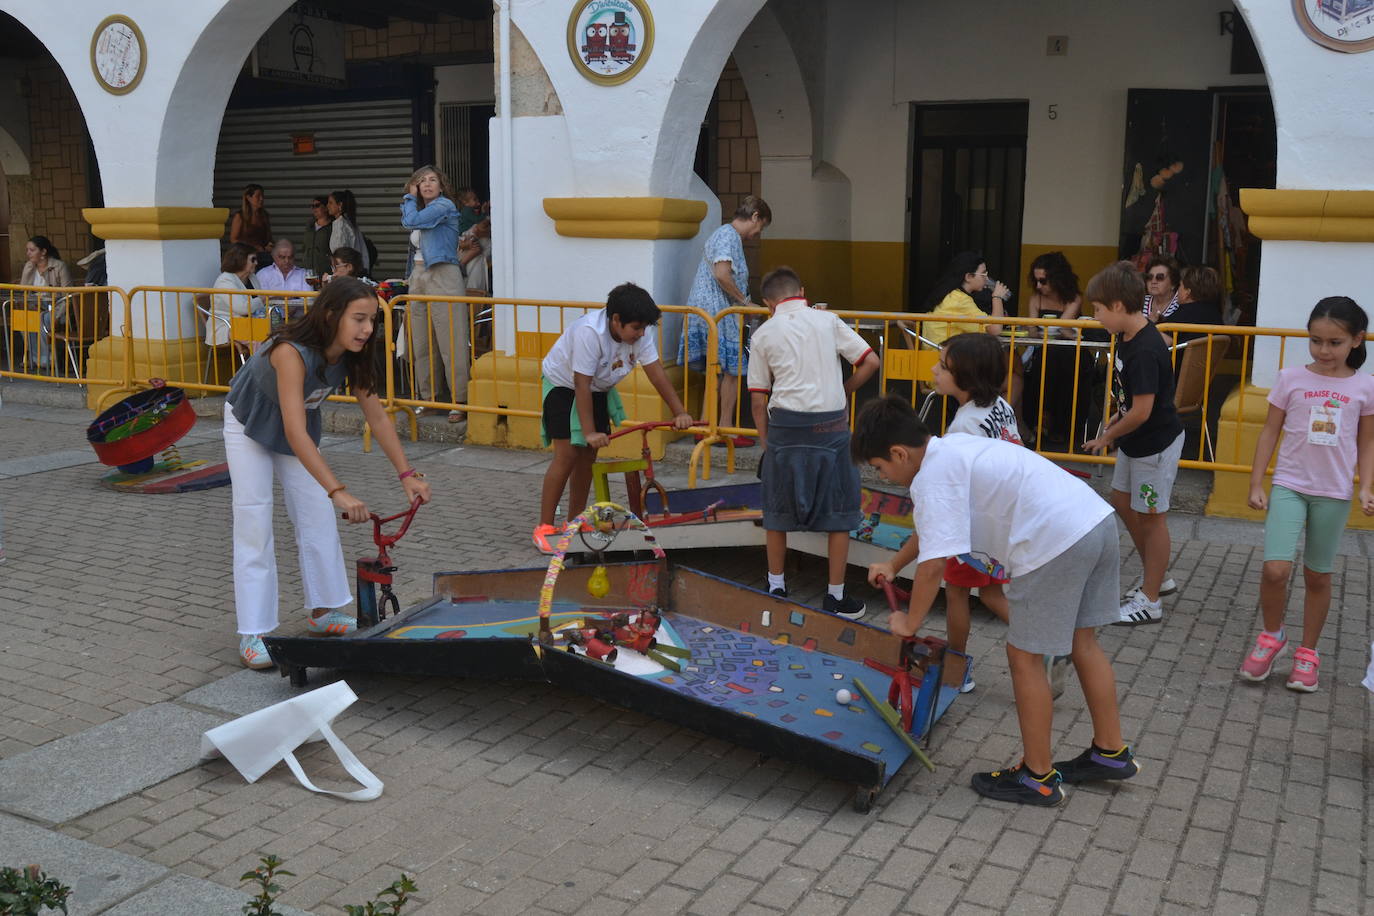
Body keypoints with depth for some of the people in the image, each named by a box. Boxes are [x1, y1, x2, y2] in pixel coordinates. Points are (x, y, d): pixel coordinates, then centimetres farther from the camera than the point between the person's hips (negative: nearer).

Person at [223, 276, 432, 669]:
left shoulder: (353, 356, -20)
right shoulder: (292, 352, -41)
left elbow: (378, 417, -14)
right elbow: (295, 433, -48)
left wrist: (407, 474, -22)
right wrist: (338, 492, -55)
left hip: (299, 426, 6)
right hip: (249, 426, -6)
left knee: (319, 518, 6)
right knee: (254, 526, -8)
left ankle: (323, 611, 20)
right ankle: (253, 634, -4)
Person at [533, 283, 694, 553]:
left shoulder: (639, 333, -18)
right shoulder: (589, 331, -36)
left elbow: (656, 373, -15)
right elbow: (582, 385, -34)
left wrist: (680, 413, -21)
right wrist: (590, 432, -35)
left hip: (600, 389, 6)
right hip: (563, 386, -6)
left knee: (587, 455, 5)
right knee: (567, 455, -14)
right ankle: (544, 527, -7)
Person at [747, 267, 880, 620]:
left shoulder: (764, 333, 6)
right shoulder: (827, 320, 6)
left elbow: (758, 398, 4)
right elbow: (871, 361, 1)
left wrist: (765, 440, 13)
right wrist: (843, 391, 14)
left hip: (786, 425, 1)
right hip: (831, 425, -1)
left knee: (777, 510, 17)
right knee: (838, 510, 10)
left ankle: (776, 587, 27)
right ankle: (835, 596, 15)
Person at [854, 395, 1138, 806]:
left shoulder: (933, 476, -10)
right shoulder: (950, 449, 20)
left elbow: (934, 563, -13)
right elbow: (932, 526, 35)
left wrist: (909, 622, 2)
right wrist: (893, 566, 43)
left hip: (1057, 541, -10)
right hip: (1098, 520, 10)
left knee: (1024, 656, 4)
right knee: (1081, 641, 22)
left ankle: (1037, 778, 17)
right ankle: (1111, 753, 36)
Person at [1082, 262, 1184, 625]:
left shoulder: (1145, 350, -29)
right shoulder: (1129, 336, 1)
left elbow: (1141, 411, -28)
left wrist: (1107, 436, -14)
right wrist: (1115, 420, 11)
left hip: (1155, 444, -10)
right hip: (1135, 441, 10)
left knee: (1151, 516, 1)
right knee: (1122, 500, 19)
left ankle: (1150, 601, 14)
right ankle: (1158, 577, 34)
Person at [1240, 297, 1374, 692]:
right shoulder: (1291, 378, -3)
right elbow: (1270, 432, 2)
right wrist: (1256, 484, 0)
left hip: (1334, 493, 1)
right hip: (1289, 486, -1)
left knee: (1318, 576, 11)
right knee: (1275, 570, -14)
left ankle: (1307, 652, 27)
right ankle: (1271, 635, 13)